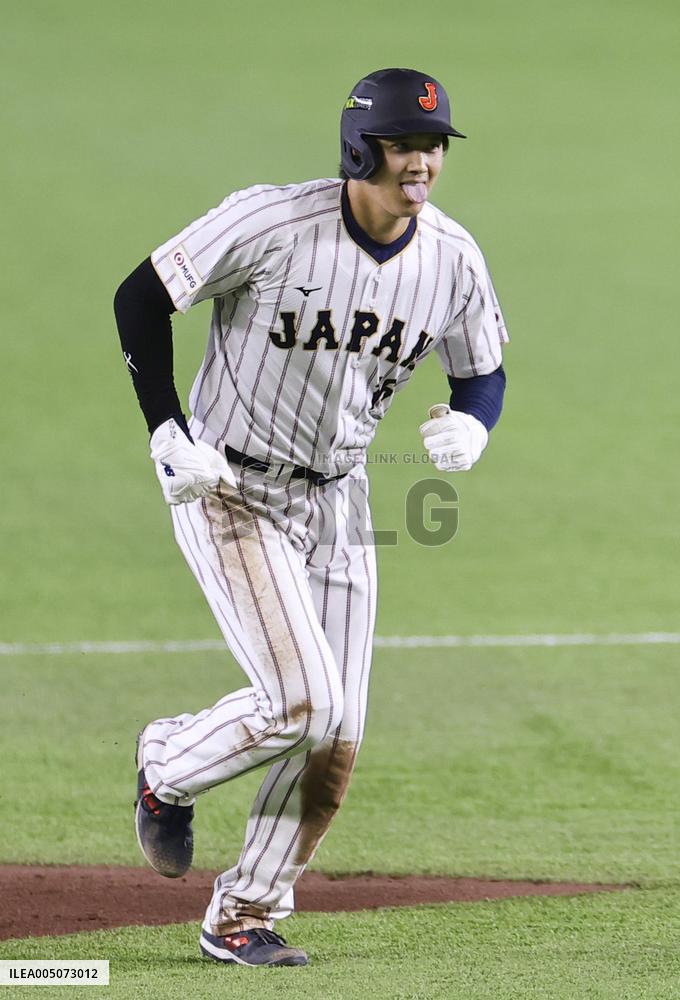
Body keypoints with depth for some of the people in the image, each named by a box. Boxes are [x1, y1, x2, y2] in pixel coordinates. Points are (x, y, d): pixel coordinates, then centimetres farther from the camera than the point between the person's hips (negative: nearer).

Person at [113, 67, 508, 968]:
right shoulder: (272, 221, -21)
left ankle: (243, 918, 19)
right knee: (300, 704, -18)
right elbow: (140, 297, -12)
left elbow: (484, 374, 9)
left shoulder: (452, 258, -6)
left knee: (337, 741, 2)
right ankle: (169, 767, 13)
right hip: (227, 491, -5)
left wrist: (471, 427, -15)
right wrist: (166, 435, -18)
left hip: (337, 501, 6)